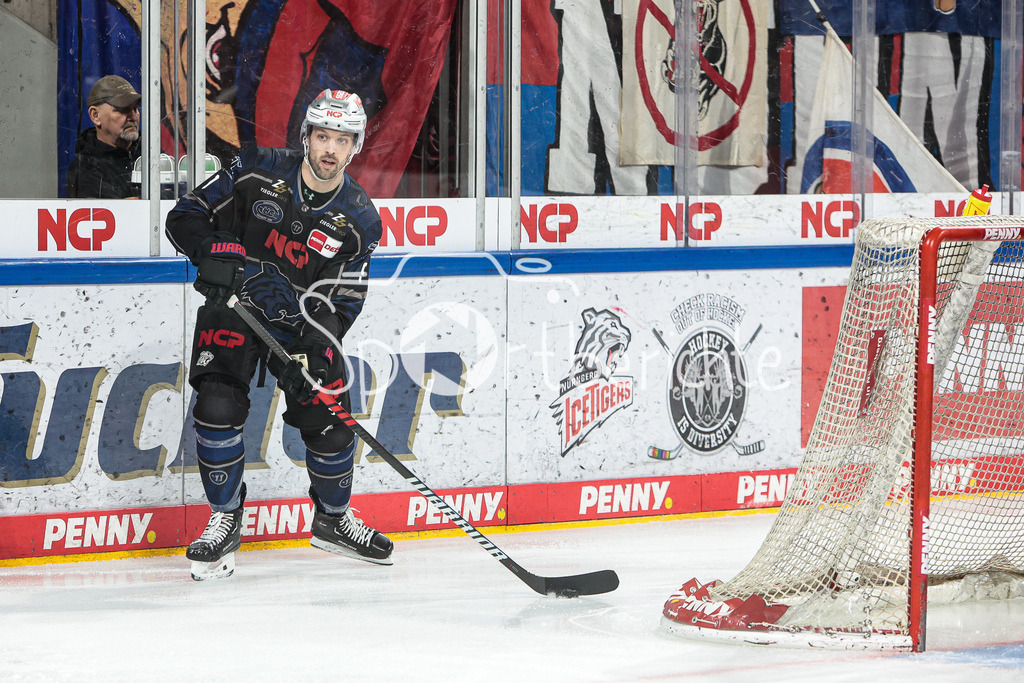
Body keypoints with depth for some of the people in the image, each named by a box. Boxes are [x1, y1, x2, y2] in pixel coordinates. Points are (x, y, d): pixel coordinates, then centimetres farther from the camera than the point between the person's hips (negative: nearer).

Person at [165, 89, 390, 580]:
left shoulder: (358, 221, -9)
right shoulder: (258, 172, -12)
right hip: (233, 306, -2)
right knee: (218, 405, -20)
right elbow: (184, 216, -7)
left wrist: (309, 356, -23)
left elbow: (340, 303, -8)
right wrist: (214, 252, -27)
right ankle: (224, 521, -3)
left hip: (303, 321, 2)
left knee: (329, 422, -3)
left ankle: (333, 519, 24)